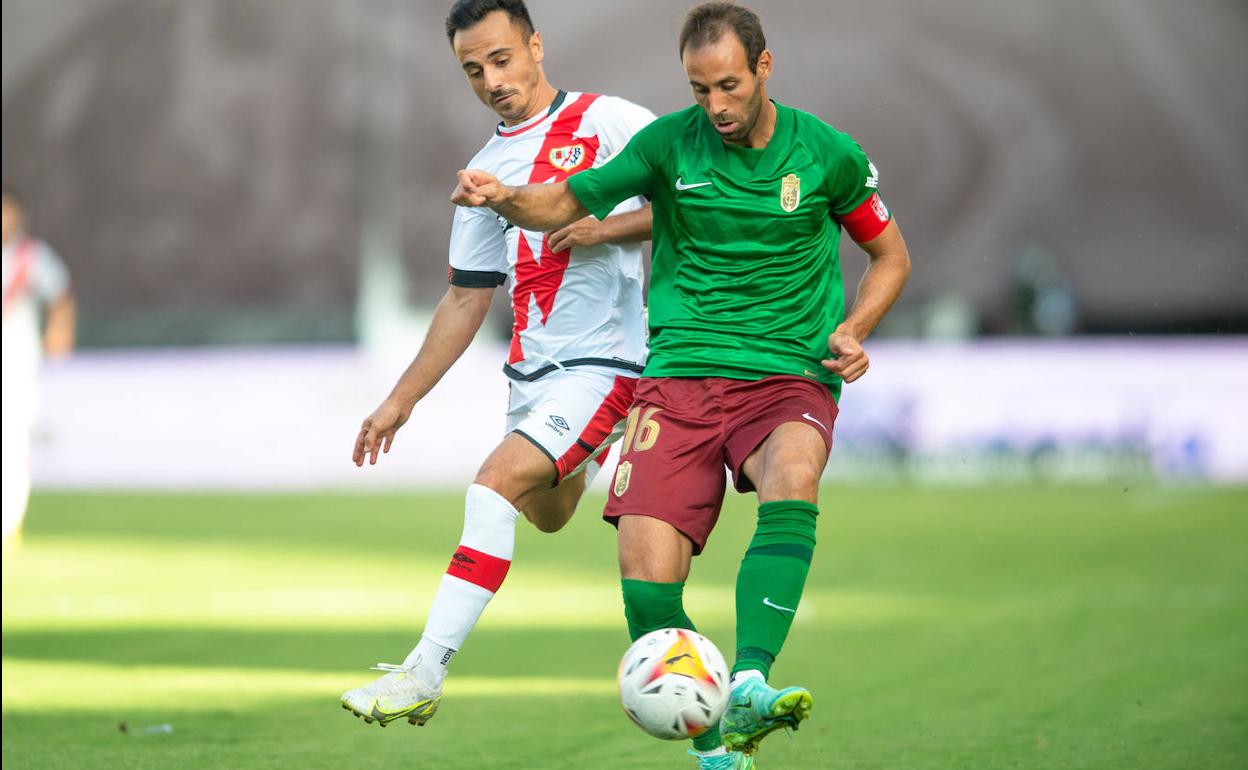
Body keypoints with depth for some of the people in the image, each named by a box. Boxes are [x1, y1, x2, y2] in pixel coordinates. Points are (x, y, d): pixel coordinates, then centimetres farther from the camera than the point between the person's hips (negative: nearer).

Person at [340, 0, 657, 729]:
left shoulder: (612, 122, -5)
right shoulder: (486, 171, 13)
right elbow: (467, 297, 18)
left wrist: (609, 227, -19)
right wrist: (402, 400, 16)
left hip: (601, 362, -7)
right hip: (530, 369, 8)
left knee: (496, 483, -23)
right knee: (546, 512, 19)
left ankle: (425, 673, -26)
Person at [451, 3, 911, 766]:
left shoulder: (827, 153, 1)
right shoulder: (669, 143, 2)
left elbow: (890, 254, 15)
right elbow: (567, 203, 10)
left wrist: (851, 330, -4)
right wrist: (504, 199, -12)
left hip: (787, 379, -1)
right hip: (680, 378, 1)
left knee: (793, 481, -37)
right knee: (647, 585, -14)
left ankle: (747, 685, -44)